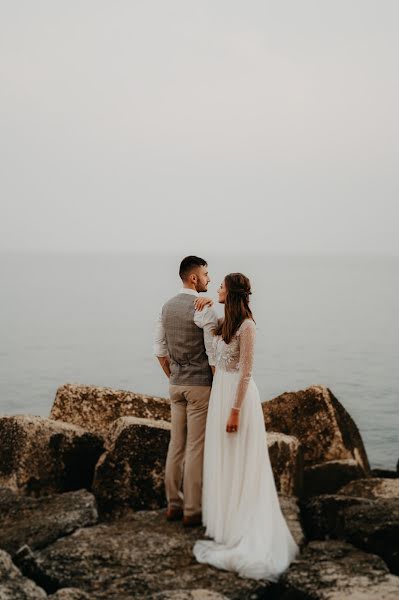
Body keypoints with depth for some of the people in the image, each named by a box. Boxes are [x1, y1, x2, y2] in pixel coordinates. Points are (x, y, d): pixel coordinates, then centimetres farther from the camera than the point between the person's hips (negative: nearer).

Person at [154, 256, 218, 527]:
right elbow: (213, 355, -17)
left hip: (176, 385, 7)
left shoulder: (167, 307, 8)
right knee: (196, 447, -1)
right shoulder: (205, 310, -15)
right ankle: (192, 510, 6)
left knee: (176, 444, 13)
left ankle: (174, 504, 21)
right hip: (200, 385, -7)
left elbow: (160, 350, 12)